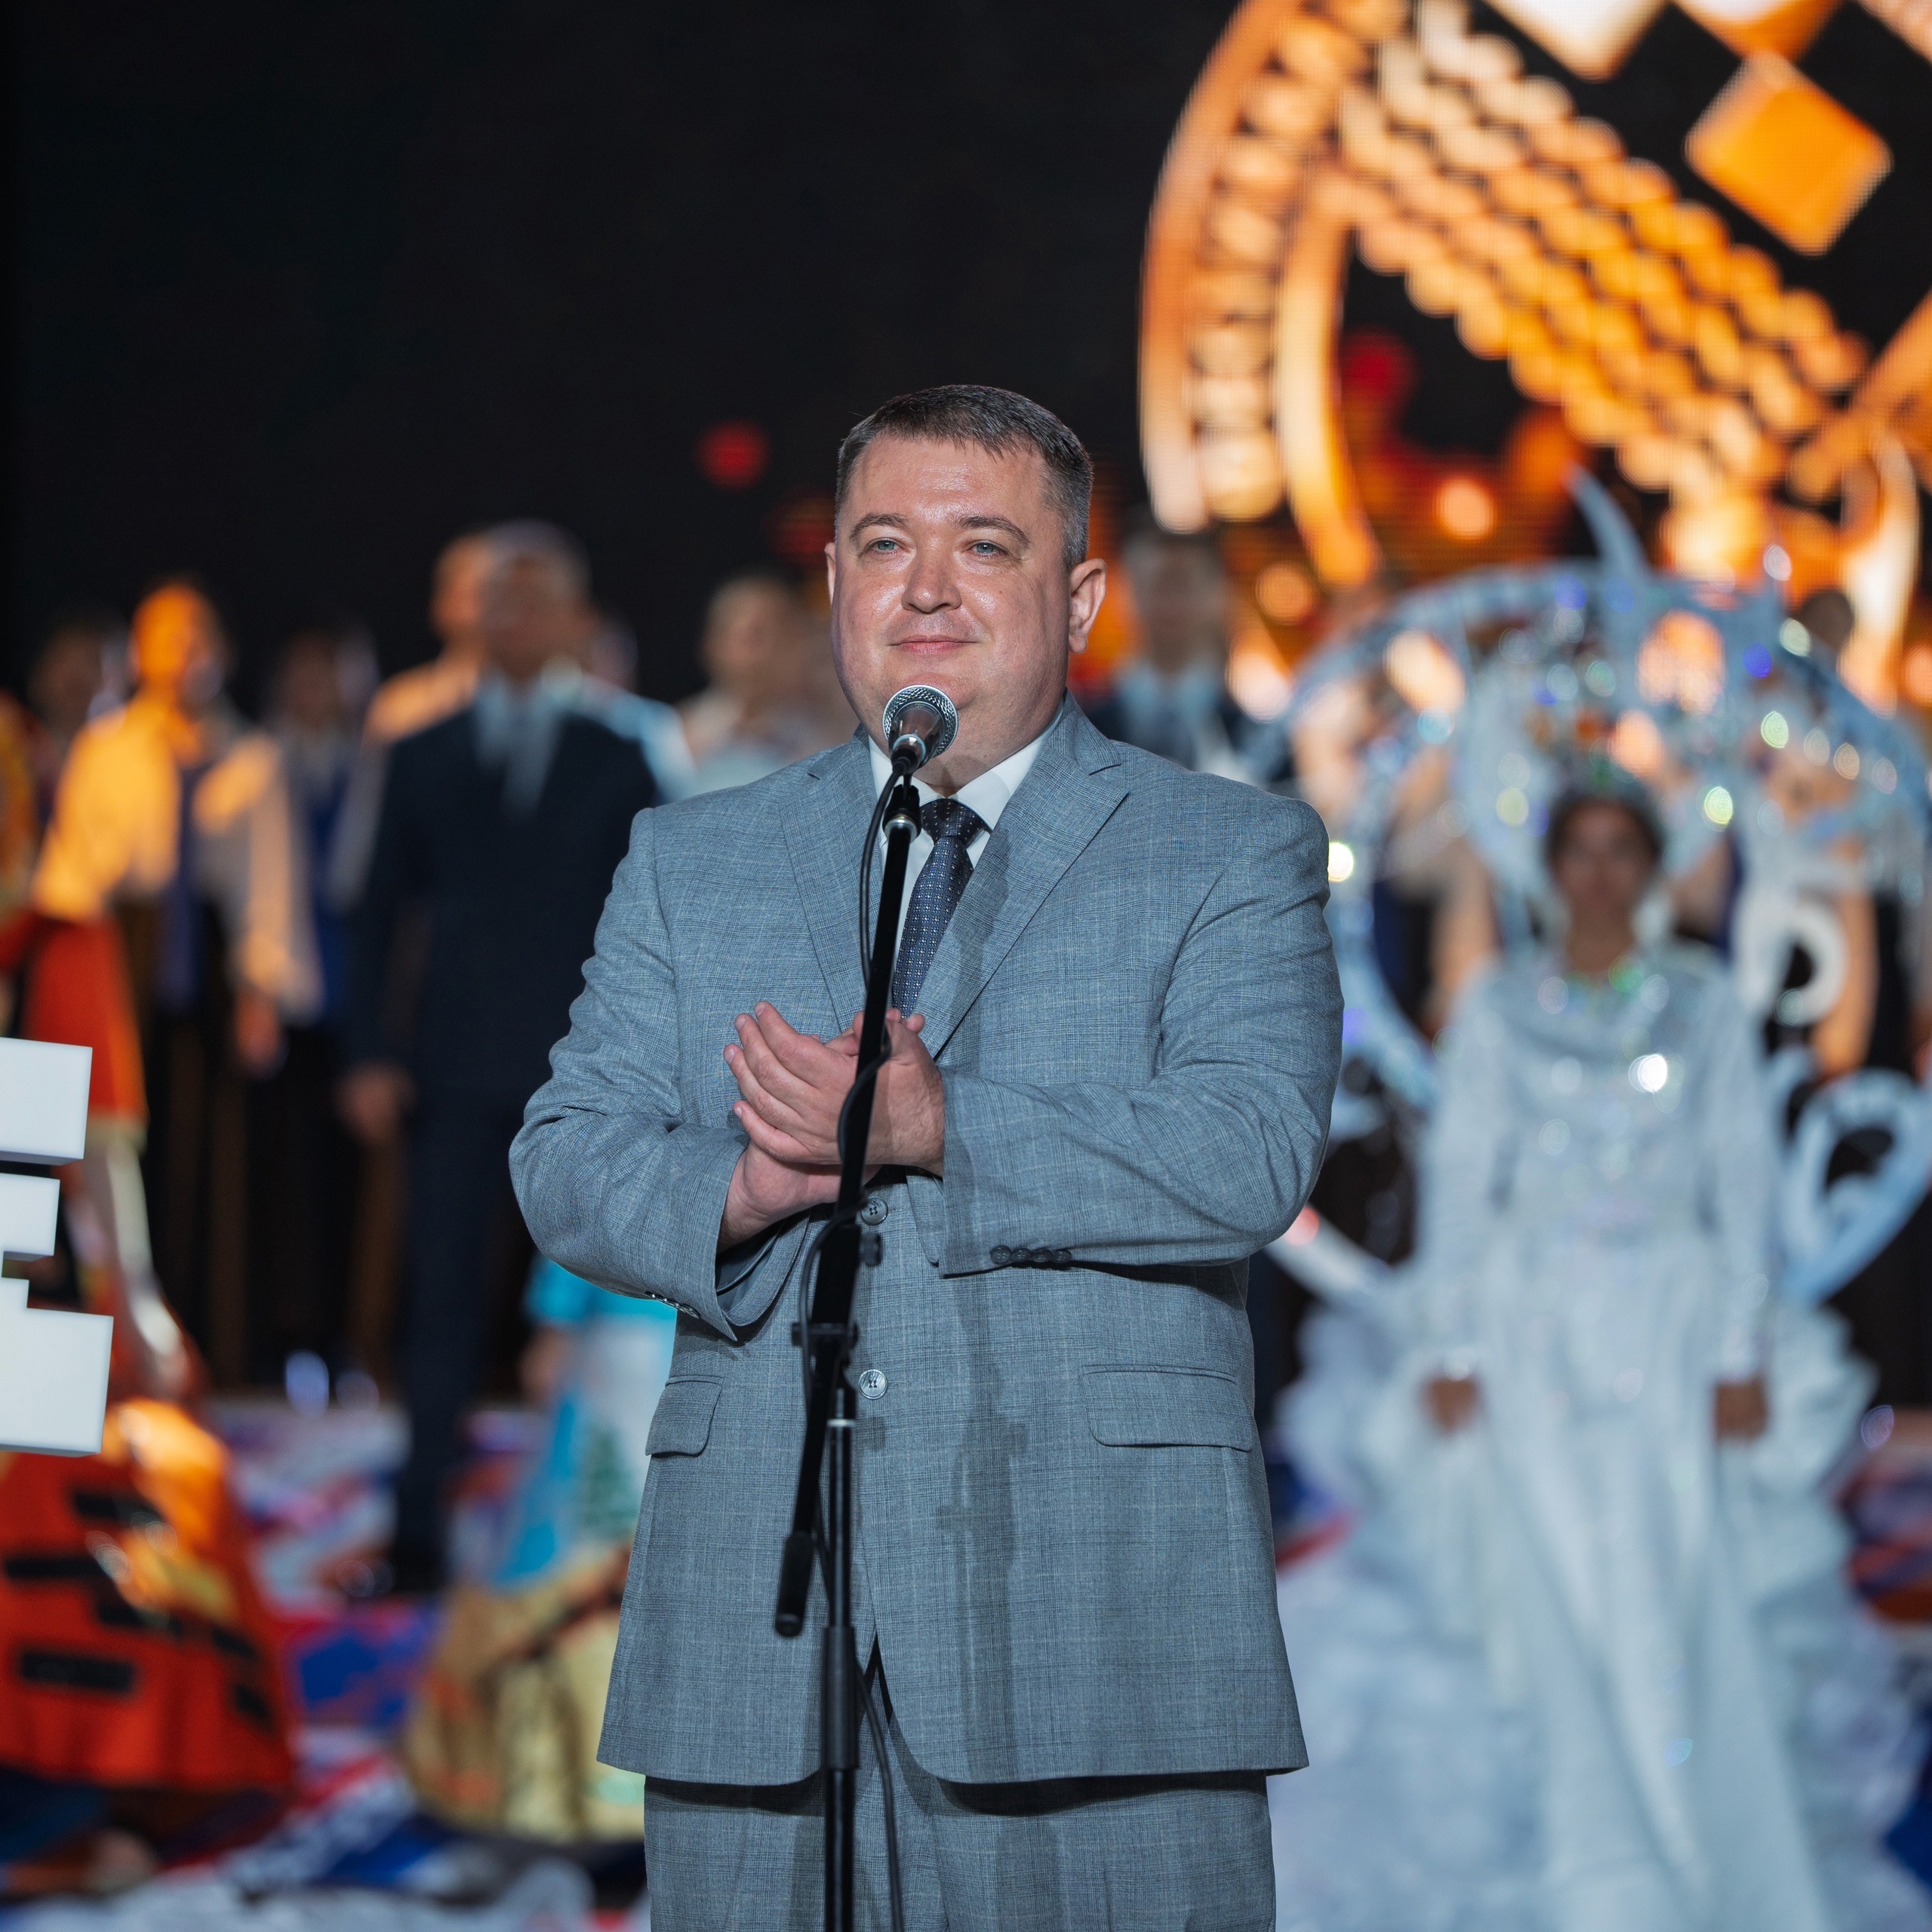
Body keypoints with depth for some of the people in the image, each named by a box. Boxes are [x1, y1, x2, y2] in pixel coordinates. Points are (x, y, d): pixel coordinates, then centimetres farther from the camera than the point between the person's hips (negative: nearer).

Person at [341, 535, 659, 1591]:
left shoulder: (614, 761, 8)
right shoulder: (424, 758, 11)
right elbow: (382, 911, 10)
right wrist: (367, 1053, 1)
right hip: (459, 1067, 1)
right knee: (444, 1294, -4)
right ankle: (419, 1530, -2)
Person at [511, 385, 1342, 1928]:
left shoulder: (1237, 857, 7)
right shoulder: (691, 862, 18)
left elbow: (1253, 1159, -8)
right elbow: (567, 1163, 9)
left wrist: (941, 1132, -17)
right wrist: (737, 1193, -13)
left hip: (1099, 1623, -2)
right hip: (756, 1625, 3)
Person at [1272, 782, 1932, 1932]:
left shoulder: (1704, 1001, 6)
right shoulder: (1498, 1006, 6)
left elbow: (1744, 1179, 3)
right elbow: (1460, 1176, 4)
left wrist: (1742, 1354, -5)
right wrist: (1449, 1348, -4)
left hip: (1671, 1329, 0)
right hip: (1531, 1332, 0)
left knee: (1682, 1614, -8)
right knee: (1550, 1611, -5)